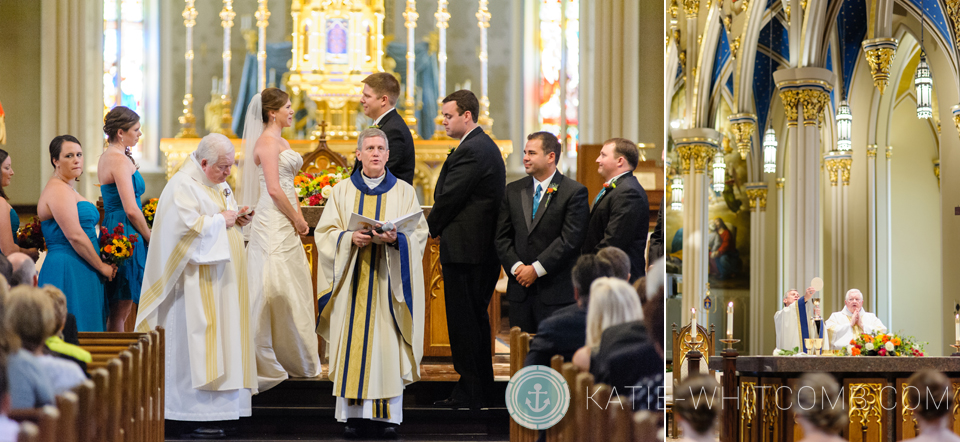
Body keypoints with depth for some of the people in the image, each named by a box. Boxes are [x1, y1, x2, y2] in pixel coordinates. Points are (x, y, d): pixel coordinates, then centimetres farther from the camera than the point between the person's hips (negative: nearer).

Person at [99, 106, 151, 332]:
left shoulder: (107, 157, 16)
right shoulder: (120, 160, -15)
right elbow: (131, 210, -18)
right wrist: (150, 239, -7)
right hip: (125, 233, -10)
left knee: (117, 310, 12)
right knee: (121, 310, -6)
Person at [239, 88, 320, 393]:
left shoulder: (280, 141, 17)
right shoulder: (267, 142, -13)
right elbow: (273, 189, -19)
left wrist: (298, 217, 8)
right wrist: (296, 219, -11)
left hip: (285, 224, 10)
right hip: (273, 224, -10)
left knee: (292, 290, 13)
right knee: (274, 289, -8)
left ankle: (293, 360, 19)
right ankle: (267, 361, -5)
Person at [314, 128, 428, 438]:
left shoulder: (404, 192, 7)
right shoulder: (342, 191, 9)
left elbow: (419, 234, 1)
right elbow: (325, 233, 4)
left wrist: (395, 238, -18)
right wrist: (350, 238, -14)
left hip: (388, 281, -1)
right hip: (353, 281, 1)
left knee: (387, 342, -5)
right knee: (353, 343, -3)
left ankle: (388, 415, -1)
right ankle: (355, 413, 2)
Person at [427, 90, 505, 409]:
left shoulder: (471, 151, -17)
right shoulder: (486, 146, 17)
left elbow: (449, 197, -18)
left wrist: (430, 229, -2)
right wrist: (438, 227, 11)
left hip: (464, 249, -11)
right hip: (483, 248, 11)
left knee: (464, 322, -5)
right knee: (475, 319, 15)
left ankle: (469, 393, -2)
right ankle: (481, 388, 20)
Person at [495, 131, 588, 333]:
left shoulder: (574, 192, -4)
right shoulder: (513, 191, 13)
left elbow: (570, 239, -11)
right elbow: (502, 237, 11)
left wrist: (536, 269, -13)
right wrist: (516, 266, -6)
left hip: (556, 292, -5)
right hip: (520, 289, 5)